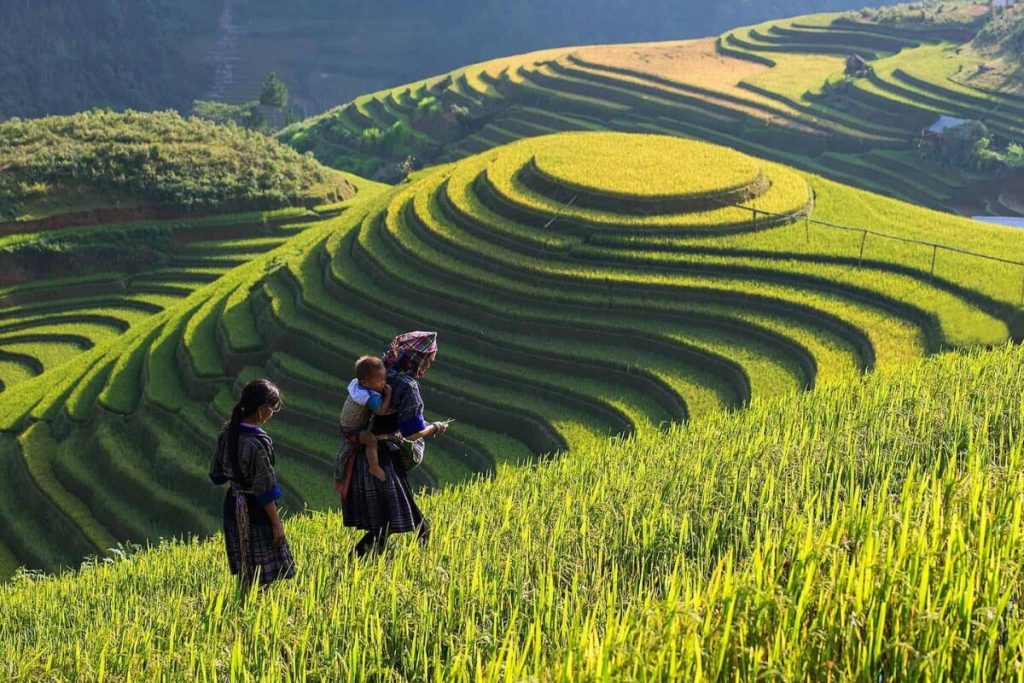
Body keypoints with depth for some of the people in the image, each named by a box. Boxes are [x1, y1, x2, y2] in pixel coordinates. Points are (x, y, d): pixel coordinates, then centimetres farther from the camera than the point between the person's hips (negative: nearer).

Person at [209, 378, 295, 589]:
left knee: (245, 572, 19)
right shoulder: (257, 443, -25)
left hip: (233, 505, 8)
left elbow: (216, 473, 9)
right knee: (261, 577, 1)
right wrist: (276, 523, -12)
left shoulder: (228, 431, -2)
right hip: (255, 510, -8)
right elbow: (265, 489, -20)